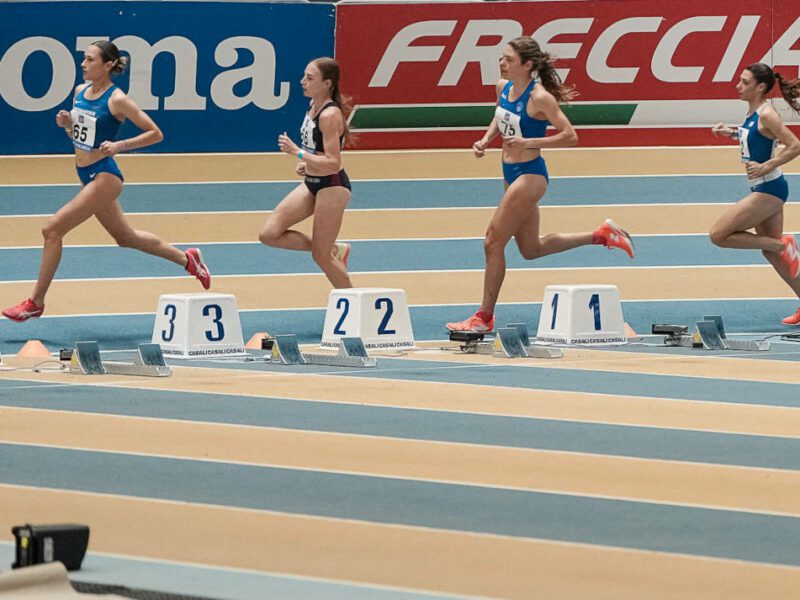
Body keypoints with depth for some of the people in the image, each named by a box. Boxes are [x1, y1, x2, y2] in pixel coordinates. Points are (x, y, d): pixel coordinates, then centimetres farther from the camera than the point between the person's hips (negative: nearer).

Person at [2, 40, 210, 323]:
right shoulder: (80, 92, 6)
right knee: (125, 237, 21)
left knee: (52, 229, -15)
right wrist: (66, 123, -2)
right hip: (86, 176, 9)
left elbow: (156, 134, -12)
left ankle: (36, 303, -6)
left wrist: (119, 146, -22)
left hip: (104, 176, -9)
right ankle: (186, 259, 38)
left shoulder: (117, 100, -16)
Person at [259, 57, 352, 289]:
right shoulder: (314, 106, 4)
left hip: (332, 187, -9)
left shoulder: (330, 115, -23)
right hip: (311, 183, 9)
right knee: (269, 234, 2)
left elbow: (333, 164, -27)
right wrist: (306, 164, 7)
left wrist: (298, 153, -31)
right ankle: (335, 250, 15)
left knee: (321, 256, -1)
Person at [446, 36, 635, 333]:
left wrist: (529, 142, -28)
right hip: (511, 173, 9)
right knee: (531, 249, 19)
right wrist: (485, 140, 2)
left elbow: (570, 136, -20)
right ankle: (601, 235, 31)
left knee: (493, 242, -6)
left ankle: (484, 317, 4)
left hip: (530, 176, -9)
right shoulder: (503, 87, 2)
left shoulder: (539, 98, -21)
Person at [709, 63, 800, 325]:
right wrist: (731, 132, 14)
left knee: (719, 234, -9)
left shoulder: (766, 115, -19)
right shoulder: (753, 112, 8)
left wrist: (766, 167, -29)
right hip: (762, 189, 10)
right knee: (771, 251, 16)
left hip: (769, 190, -10)